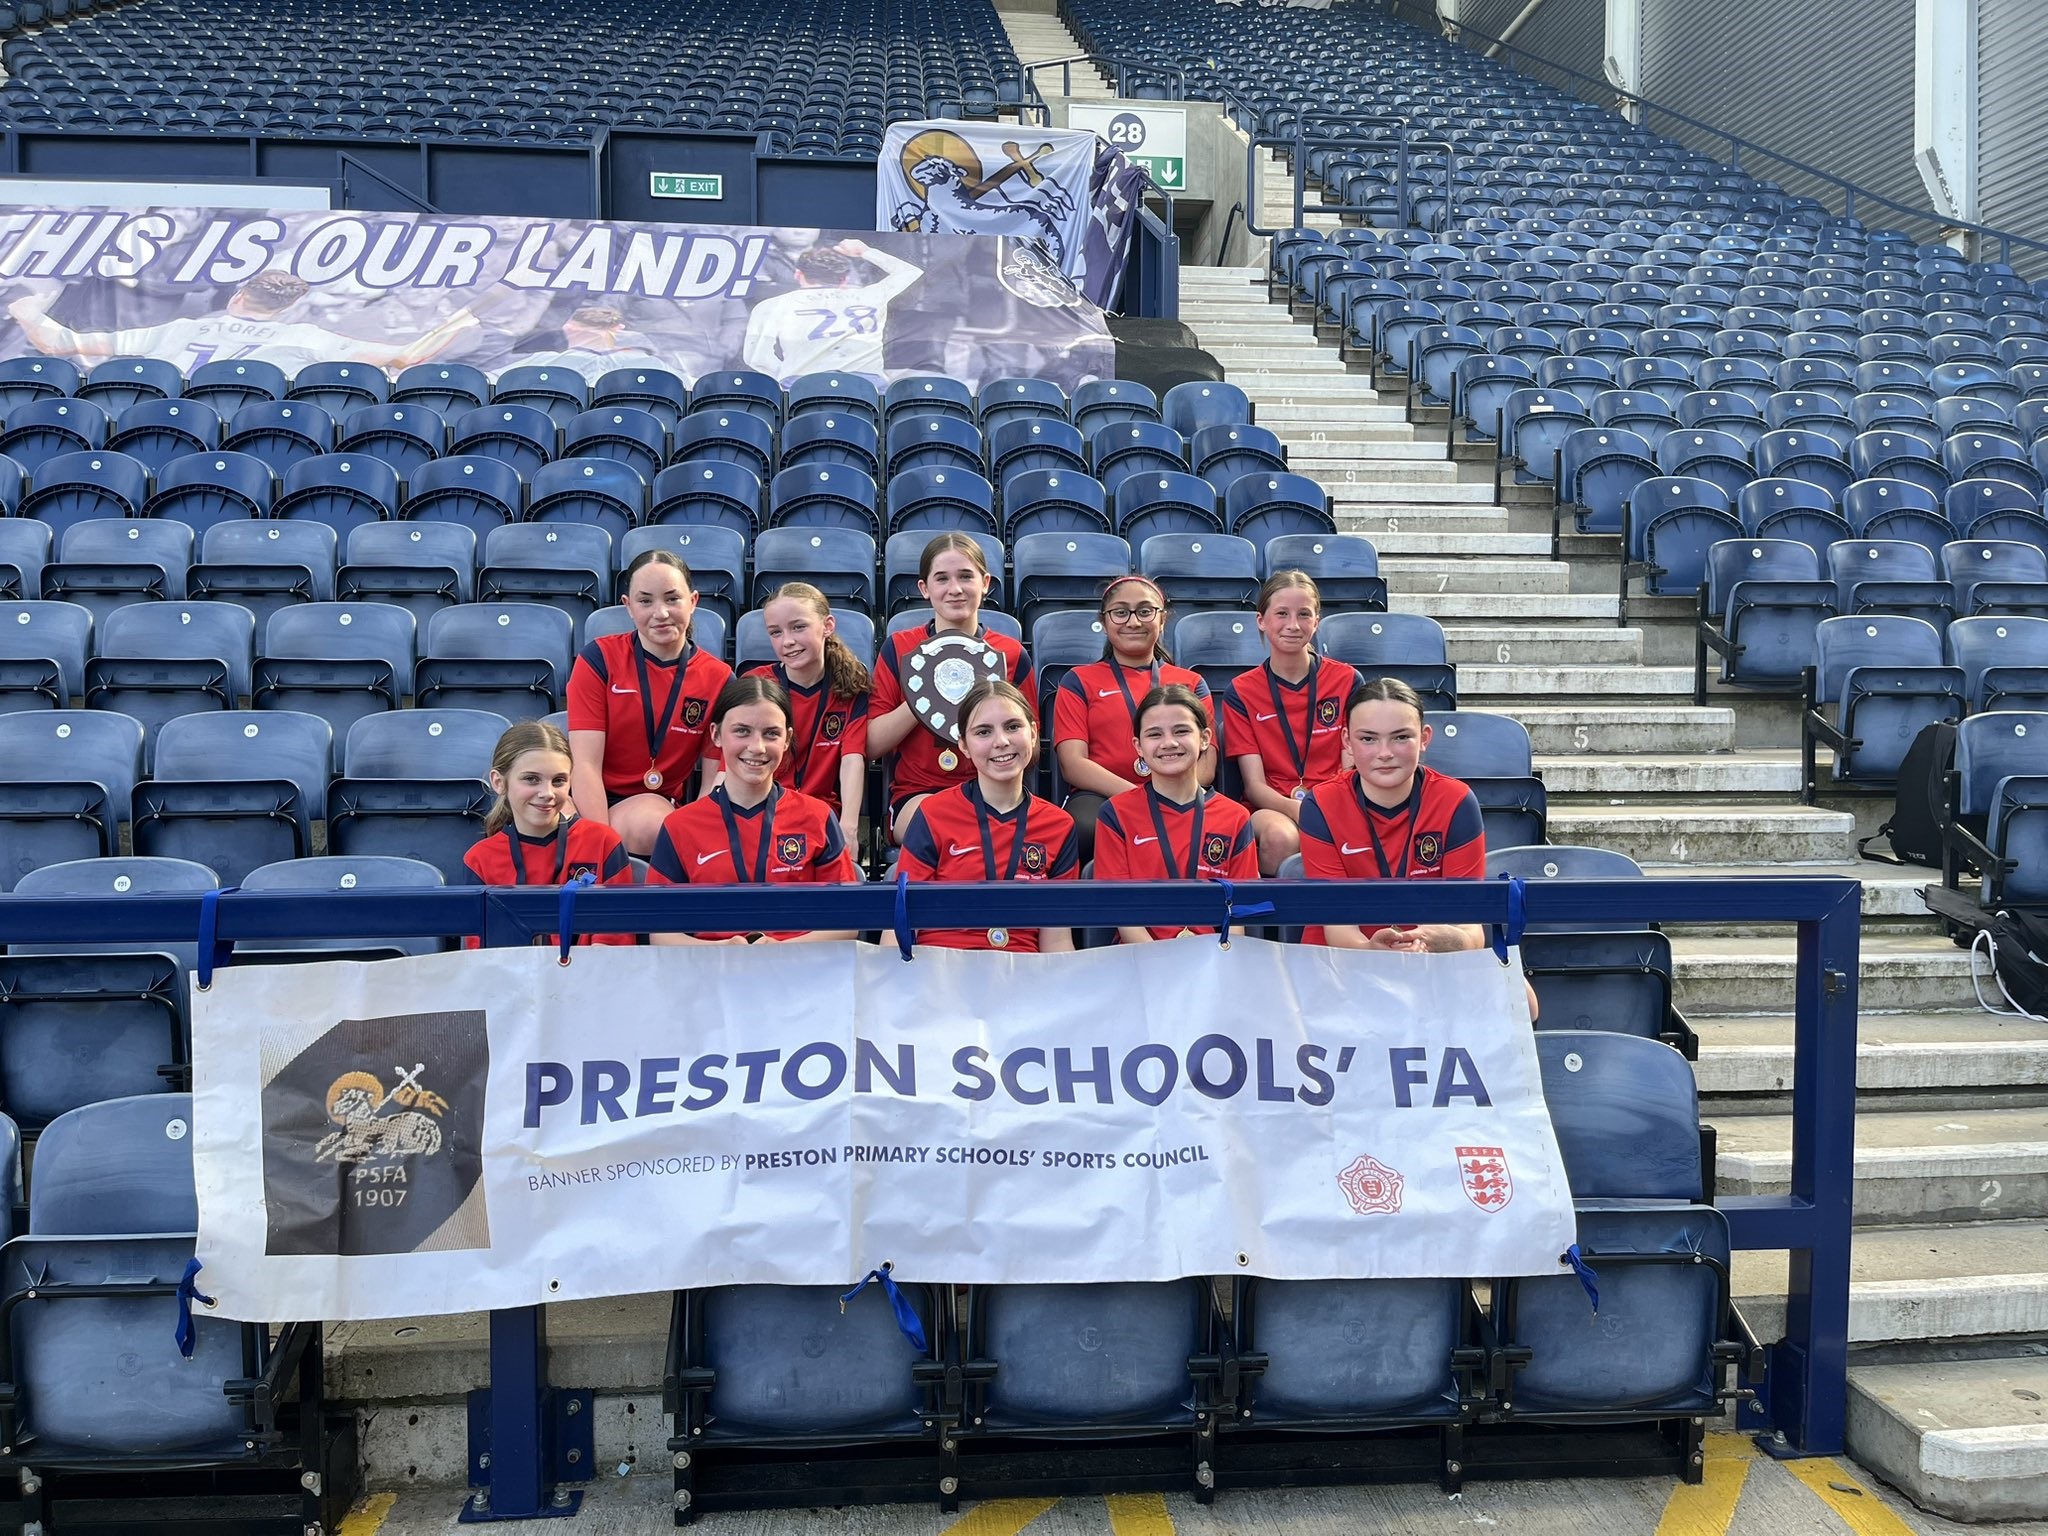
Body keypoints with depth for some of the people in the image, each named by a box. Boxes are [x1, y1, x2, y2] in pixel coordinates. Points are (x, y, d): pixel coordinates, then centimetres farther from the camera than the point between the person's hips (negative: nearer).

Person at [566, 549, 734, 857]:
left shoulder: (718, 678, -2)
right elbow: (585, 765, -12)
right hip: (596, 806, -2)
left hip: (666, 809, 2)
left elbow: (714, 785, -1)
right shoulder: (599, 659, -5)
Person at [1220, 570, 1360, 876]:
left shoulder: (1347, 681, 8)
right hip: (1270, 808, 0)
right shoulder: (1240, 692, 6)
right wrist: (1295, 809, -24)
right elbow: (1255, 785, -2)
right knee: (1280, 837, -37)